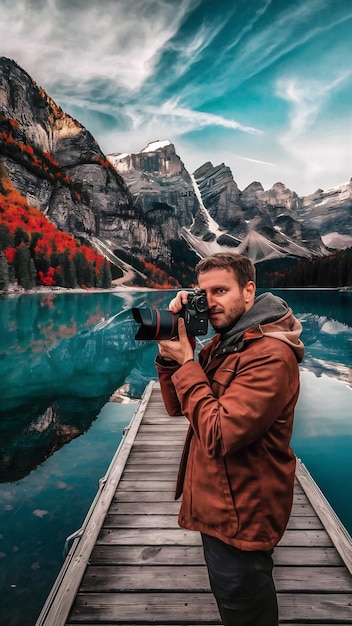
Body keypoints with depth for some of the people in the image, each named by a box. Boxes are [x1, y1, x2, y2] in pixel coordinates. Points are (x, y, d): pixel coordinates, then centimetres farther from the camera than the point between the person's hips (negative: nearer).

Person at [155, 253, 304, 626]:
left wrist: (186, 363, -23)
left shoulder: (270, 354, -26)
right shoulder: (223, 342, 4)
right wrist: (169, 353, -11)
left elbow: (218, 435, -30)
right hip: (219, 505, 9)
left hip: (240, 514, -9)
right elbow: (177, 406, 4)